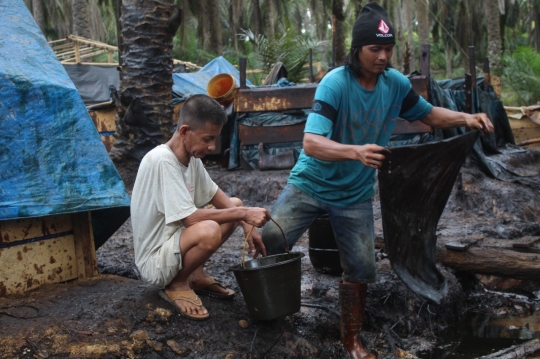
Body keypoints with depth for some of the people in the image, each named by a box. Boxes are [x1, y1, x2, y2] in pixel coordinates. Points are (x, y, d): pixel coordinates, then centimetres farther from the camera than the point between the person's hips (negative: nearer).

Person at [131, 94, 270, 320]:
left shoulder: (191, 156, 1)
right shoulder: (161, 161, -25)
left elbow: (215, 195, 10)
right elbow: (190, 218, -29)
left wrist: (246, 225, -5)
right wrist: (242, 214, -24)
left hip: (174, 245, 9)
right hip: (154, 262, -9)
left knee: (235, 204, 10)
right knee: (209, 230, -35)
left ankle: (196, 275, 9)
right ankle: (176, 286, -7)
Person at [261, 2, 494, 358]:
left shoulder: (395, 83, -6)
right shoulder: (335, 83, -23)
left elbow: (428, 114, 11)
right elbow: (311, 143, -33)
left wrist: (465, 118, -10)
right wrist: (356, 151, -51)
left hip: (355, 195, 4)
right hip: (311, 183, -4)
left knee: (361, 269, 6)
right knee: (270, 239, -19)